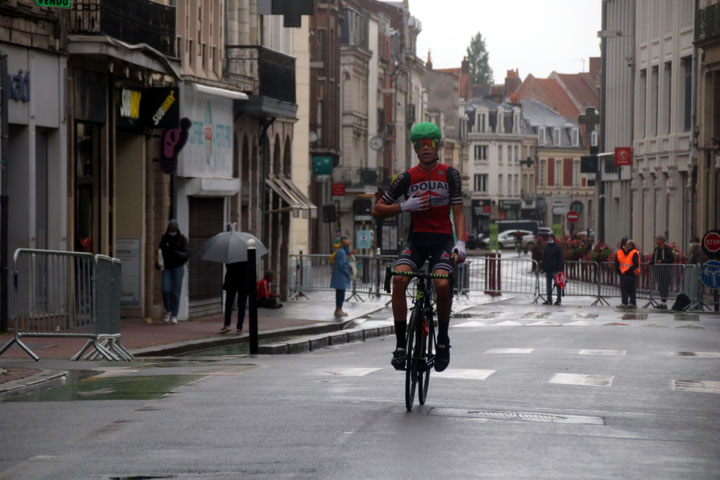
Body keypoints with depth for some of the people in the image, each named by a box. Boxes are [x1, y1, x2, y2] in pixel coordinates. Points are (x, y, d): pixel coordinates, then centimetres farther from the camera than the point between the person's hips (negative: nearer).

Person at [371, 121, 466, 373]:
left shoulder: (449, 174, 1)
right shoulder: (407, 177, 2)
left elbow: (458, 213, -3)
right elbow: (378, 210, 4)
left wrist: (461, 243, -19)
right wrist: (405, 206, -12)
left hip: (443, 239, -1)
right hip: (416, 238, 1)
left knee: (442, 284, -27)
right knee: (399, 279, -26)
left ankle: (443, 339, -3)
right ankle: (400, 344, -18)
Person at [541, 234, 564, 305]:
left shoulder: (558, 247, -6)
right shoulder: (547, 247, 12)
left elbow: (560, 259, -9)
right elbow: (544, 258, 17)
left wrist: (559, 269, -16)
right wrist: (542, 267, 10)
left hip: (555, 269, -6)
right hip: (548, 269, 6)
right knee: (549, 285, 7)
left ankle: (558, 300, 3)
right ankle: (549, 300, 11)